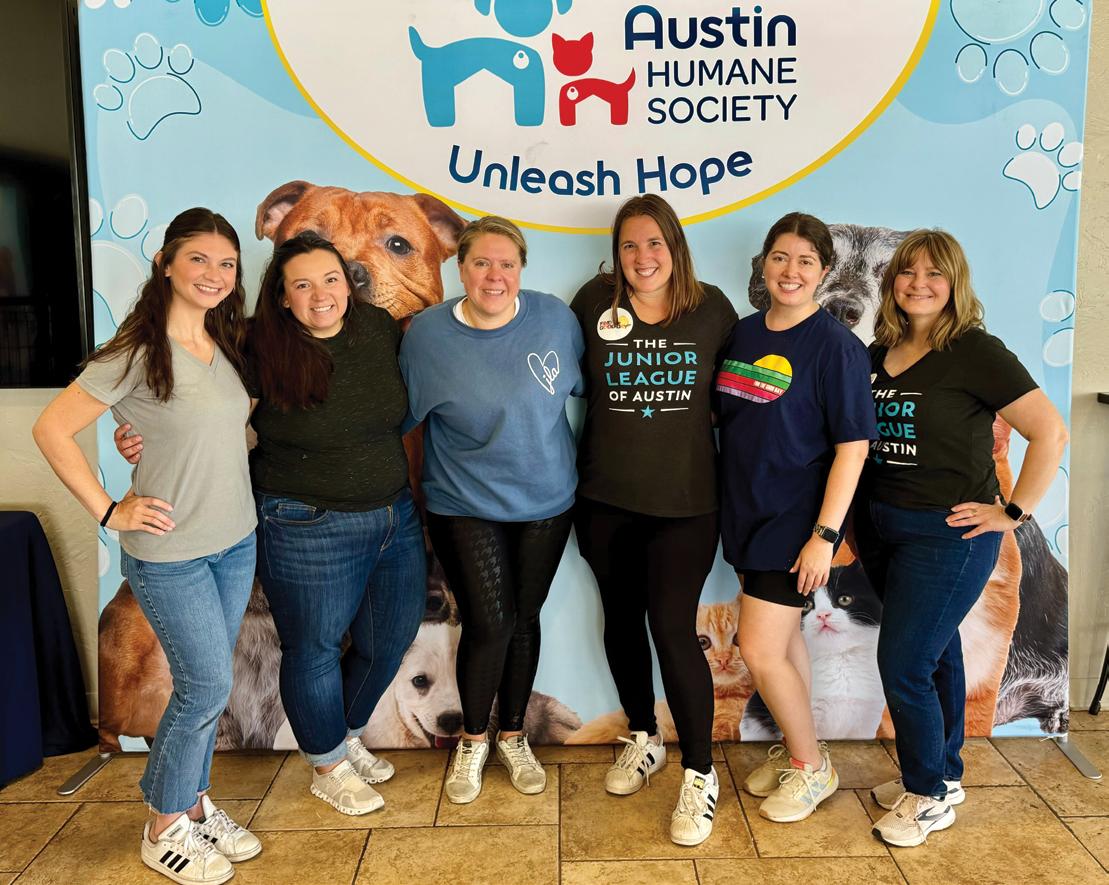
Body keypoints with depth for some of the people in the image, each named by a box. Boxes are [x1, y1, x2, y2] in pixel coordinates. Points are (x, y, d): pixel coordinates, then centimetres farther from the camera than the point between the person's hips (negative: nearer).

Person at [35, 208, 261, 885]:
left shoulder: (227, 346, 5)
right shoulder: (137, 353, -16)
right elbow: (53, 429, -13)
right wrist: (109, 511, -13)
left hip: (236, 543, 6)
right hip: (169, 553, -6)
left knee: (205, 685, 16)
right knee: (208, 686, 1)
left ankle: (196, 804, 34)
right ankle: (164, 830, 22)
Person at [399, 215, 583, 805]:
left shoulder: (555, 319, -7)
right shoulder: (427, 333, -10)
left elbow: (587, 387, 7)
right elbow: (401, 414, 2)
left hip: (545, 502, 2)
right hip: (465, 506, -2)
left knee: (523, 619, 13)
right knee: (488, 624, -6)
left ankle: (514, 737, 36)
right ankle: (472, 740, 23)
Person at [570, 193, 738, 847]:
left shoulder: (711, 308, -2)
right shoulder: (597, 301, -3)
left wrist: (704, 410, -5)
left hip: (685, 502, -2)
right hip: (606, 499, 3)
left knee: (673, 629, -8)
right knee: (622, 621, 15)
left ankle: (701, 774, 12)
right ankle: (644, 739, 39)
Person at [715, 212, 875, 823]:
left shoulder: (836, 347, -13)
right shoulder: (744, 333, 6)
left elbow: (852, 447, -15)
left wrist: (824, 534, -19)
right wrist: (727, 506, 11)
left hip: (796, 520, -6)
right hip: (746, 511, 6)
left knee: (760, 649, -4)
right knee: (783, 638, 18)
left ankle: (812, 767, 19)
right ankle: (794, 749, 36)